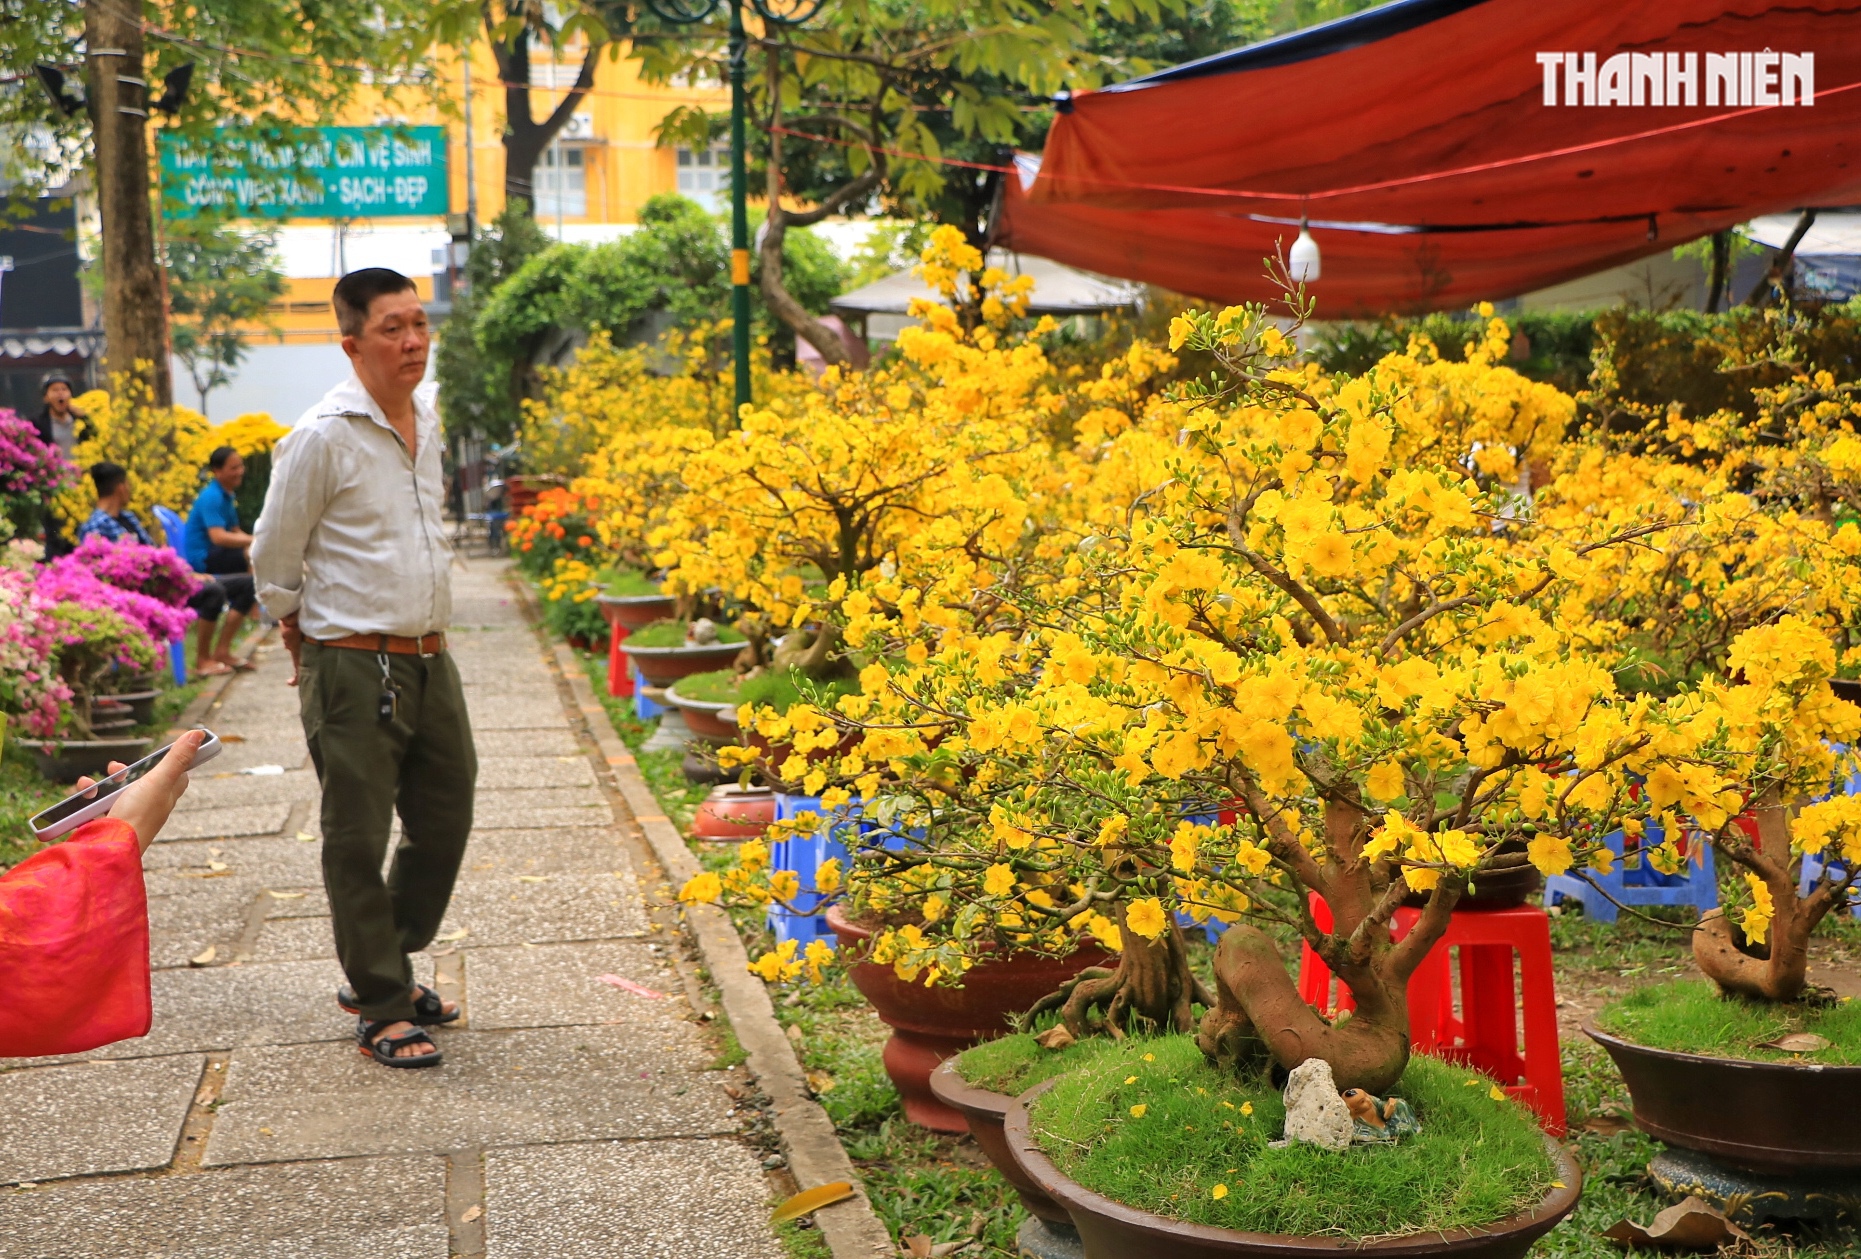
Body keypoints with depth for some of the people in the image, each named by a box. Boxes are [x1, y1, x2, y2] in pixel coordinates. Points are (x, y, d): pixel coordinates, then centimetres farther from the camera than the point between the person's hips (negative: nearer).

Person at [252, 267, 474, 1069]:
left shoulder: (427, 418, 9)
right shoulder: (322, 438, -14)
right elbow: (273, 560, -5)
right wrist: (313, 648, 5)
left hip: (430, 661, 8)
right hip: (356, 671, -7)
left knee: (444, 822, 15)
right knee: (359, 843, 2)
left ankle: (382, 970, 32)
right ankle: (381, 1011, 13)